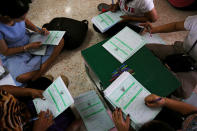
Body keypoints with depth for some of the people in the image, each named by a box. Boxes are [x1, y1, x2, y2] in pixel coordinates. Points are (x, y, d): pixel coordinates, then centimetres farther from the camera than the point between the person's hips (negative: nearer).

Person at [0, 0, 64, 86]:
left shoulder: (17, 13, -20)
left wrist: (38, 30, -11)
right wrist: (28, 47, -22)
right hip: (13, 54, -5)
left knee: (60, 41, -12)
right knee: (22, 77, -34)